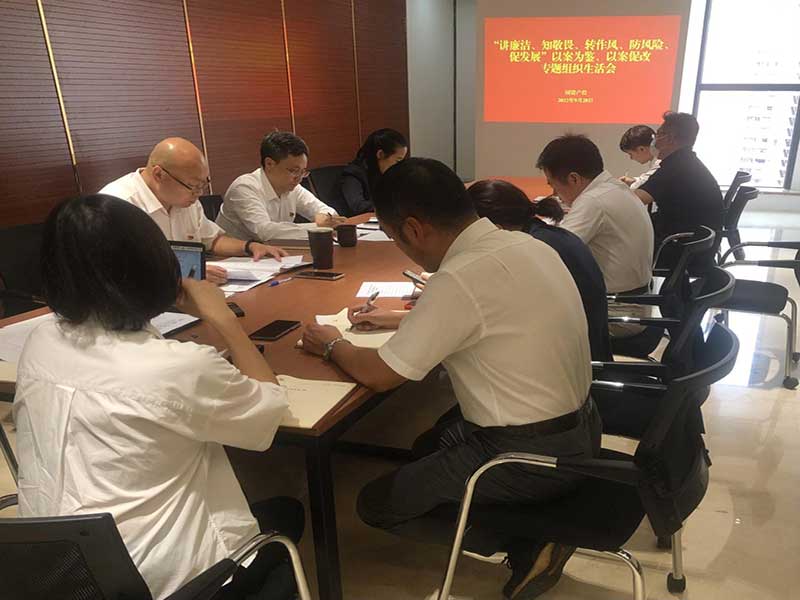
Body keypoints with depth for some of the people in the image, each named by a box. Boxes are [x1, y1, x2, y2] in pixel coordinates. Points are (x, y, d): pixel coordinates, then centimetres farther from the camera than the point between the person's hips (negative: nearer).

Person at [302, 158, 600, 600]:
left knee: (375, 503, 7)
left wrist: (332, 345, 4)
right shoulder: (521, 244, -1)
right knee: (429, 445, 27)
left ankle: (529, 547, 5)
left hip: (530, 454, -9)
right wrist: (399, 320, 18)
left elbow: (378, 375, -16)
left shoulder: (460, 278, -27)